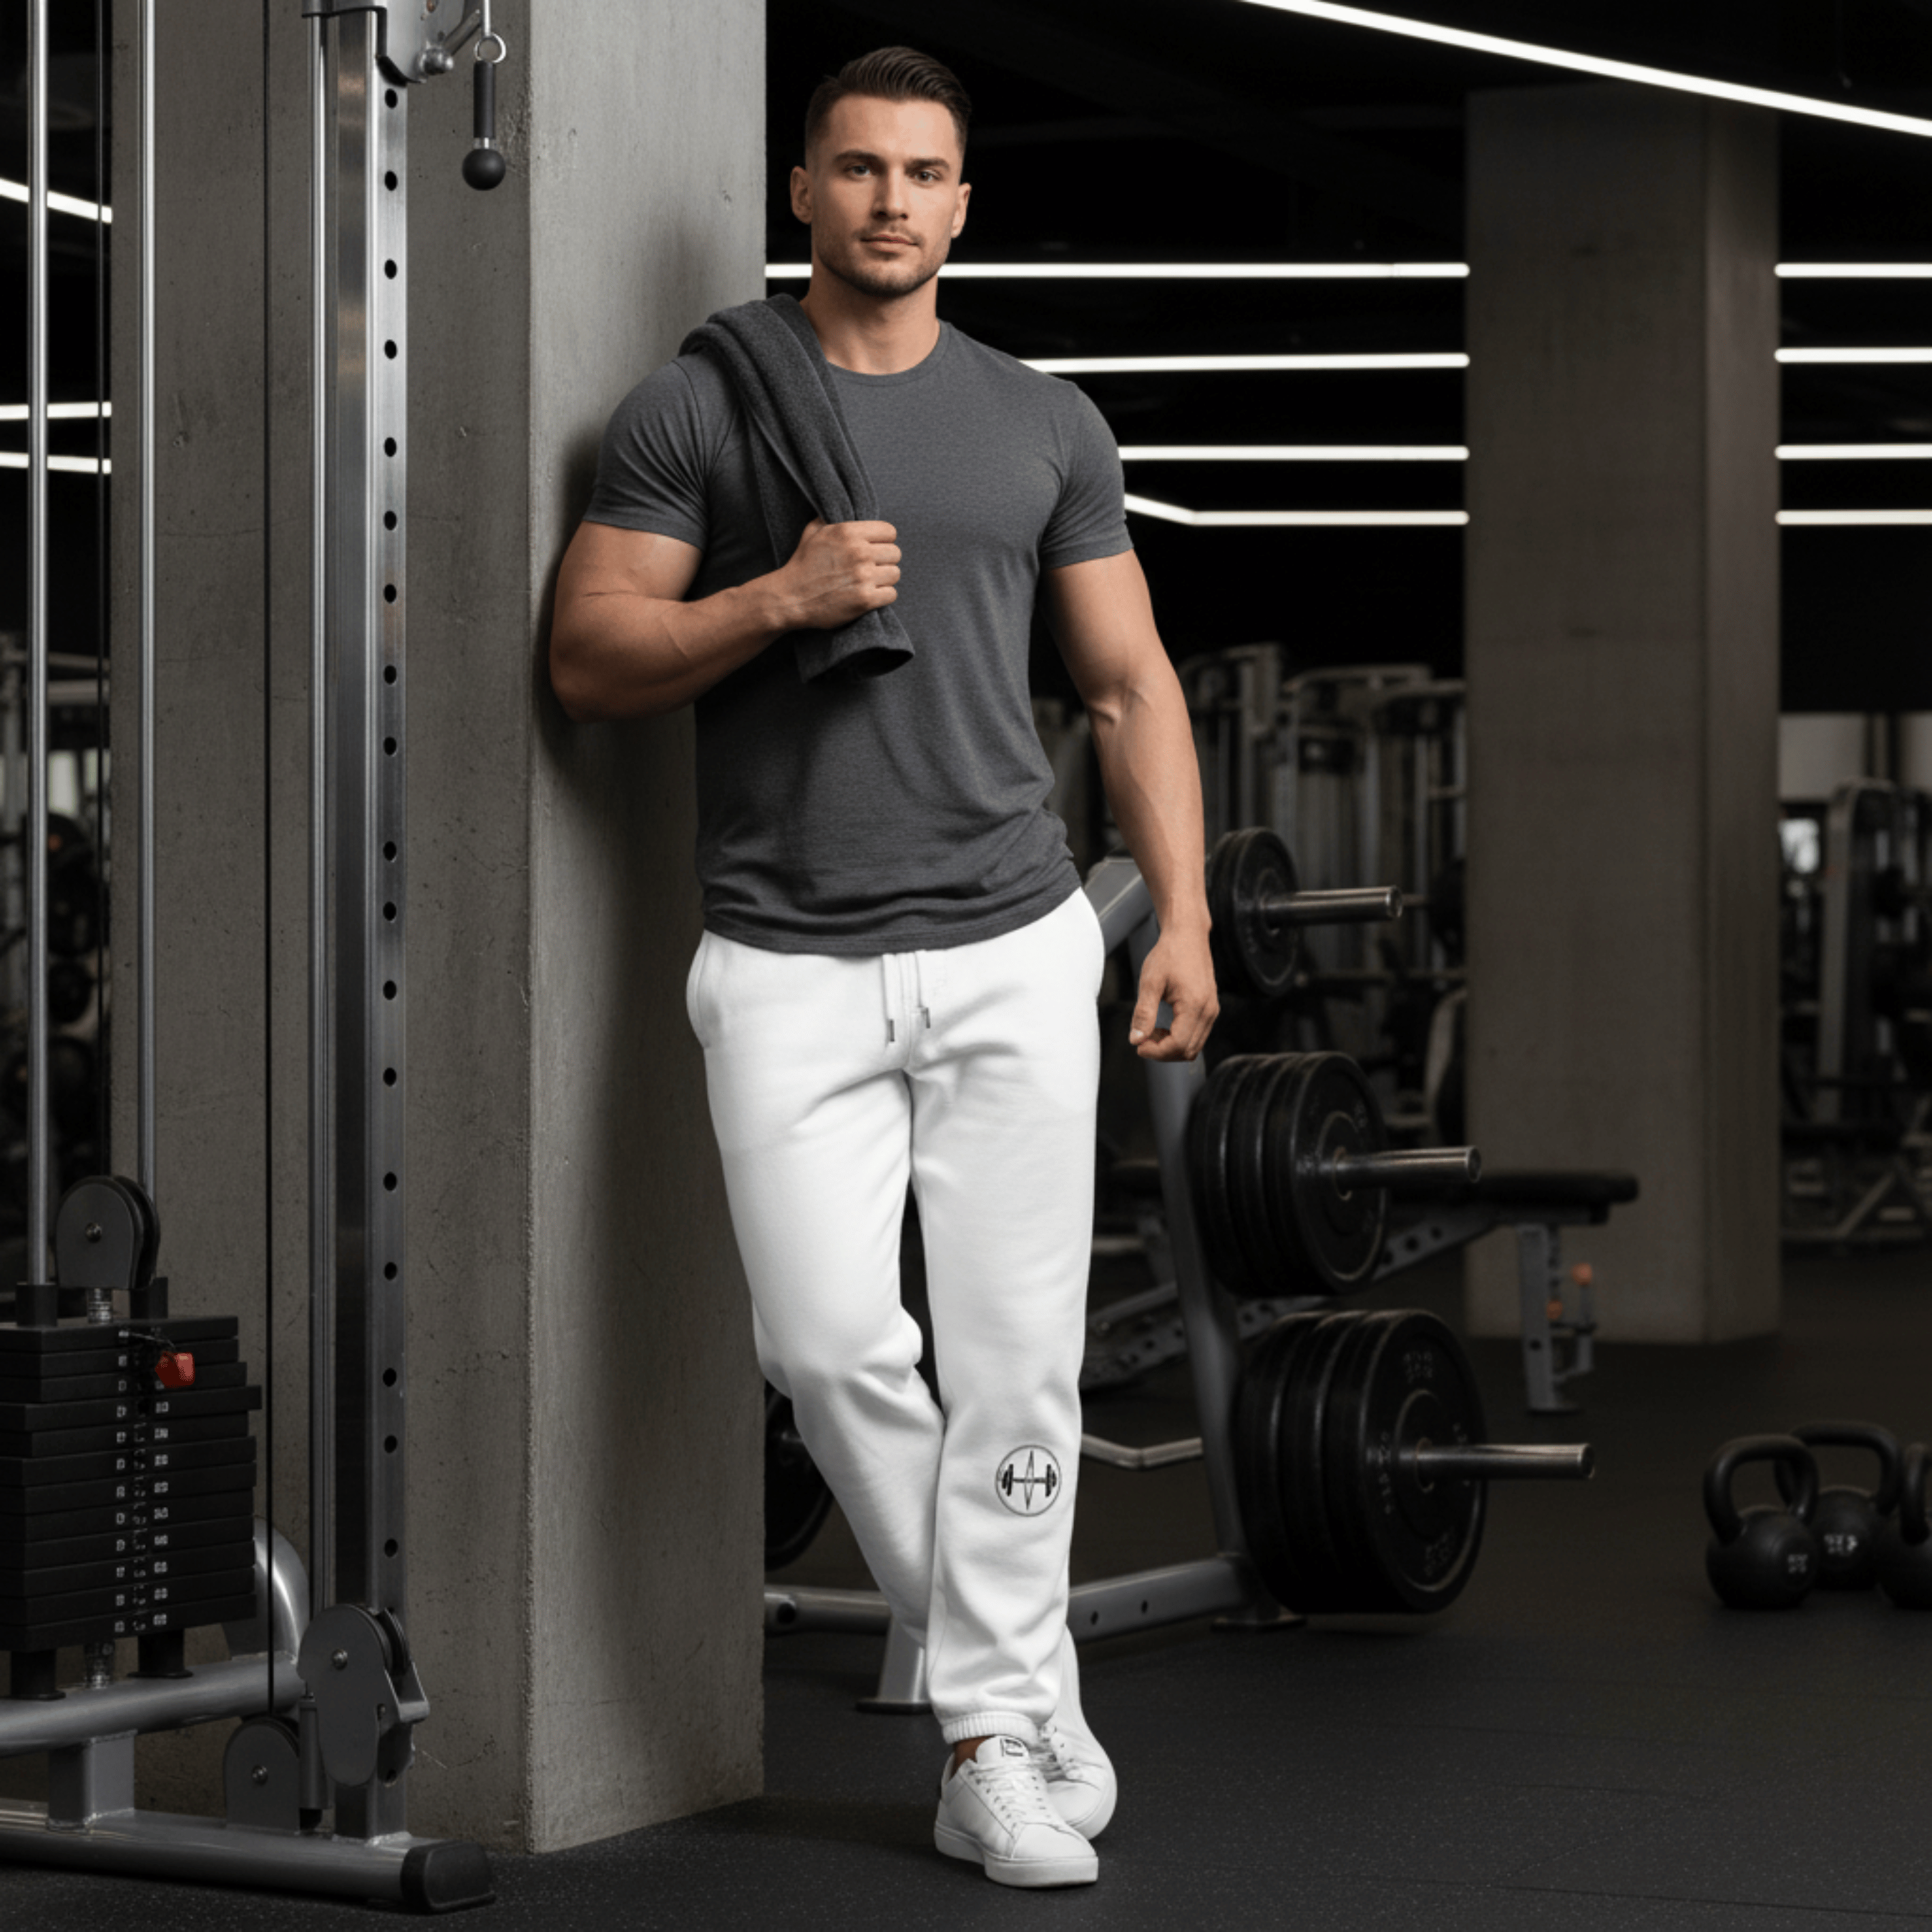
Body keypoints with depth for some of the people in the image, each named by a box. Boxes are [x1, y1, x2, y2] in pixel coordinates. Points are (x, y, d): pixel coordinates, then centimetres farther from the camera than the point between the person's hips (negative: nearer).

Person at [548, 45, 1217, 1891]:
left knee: (1015, 1358, -1)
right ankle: (1021, 1662, 13)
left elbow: (1131, 683, 12)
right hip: (790, 965, -1)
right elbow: (591, 658, -1)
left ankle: (991, 1740, 11)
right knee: (833, 1345, -9)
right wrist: (783, 594, -16)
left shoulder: (1044, 424, 11)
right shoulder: (691, 409, 3)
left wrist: (1182, 911, 3)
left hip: (1016, 950, 2)